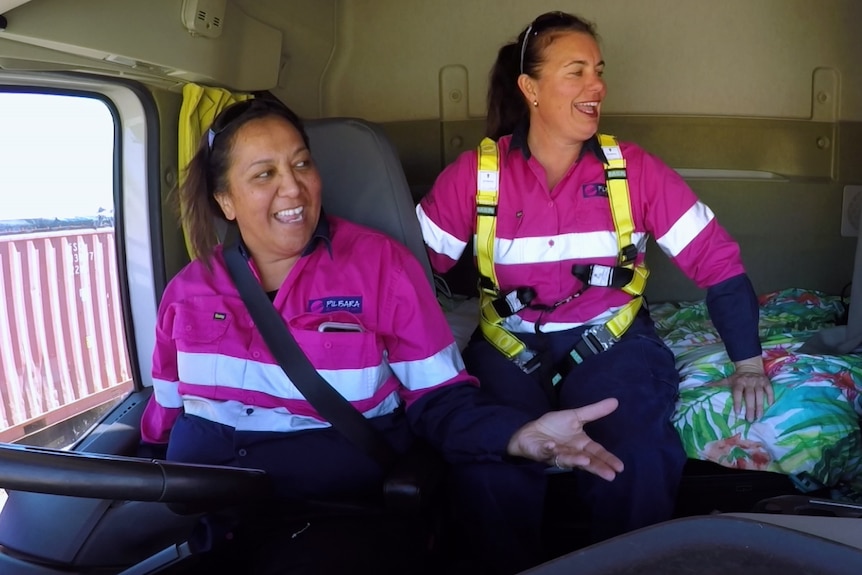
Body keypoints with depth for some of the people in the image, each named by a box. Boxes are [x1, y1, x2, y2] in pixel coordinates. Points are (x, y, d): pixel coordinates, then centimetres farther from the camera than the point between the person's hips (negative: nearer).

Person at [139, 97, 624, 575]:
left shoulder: (380, 262, -2)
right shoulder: (189, 288, 8)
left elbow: (437, 394, -3)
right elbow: (163, 418, 15)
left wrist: (514, 433, -21)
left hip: (338, 517, -3)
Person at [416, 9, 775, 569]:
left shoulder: (634, 169, -2)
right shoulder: (475, 173, -4)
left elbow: (718, 259, 1)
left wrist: (748, 362, 0)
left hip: (611, 338, 1)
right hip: (511, 342, 0)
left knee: (637, 459, -27)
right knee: (488, 464, -27)